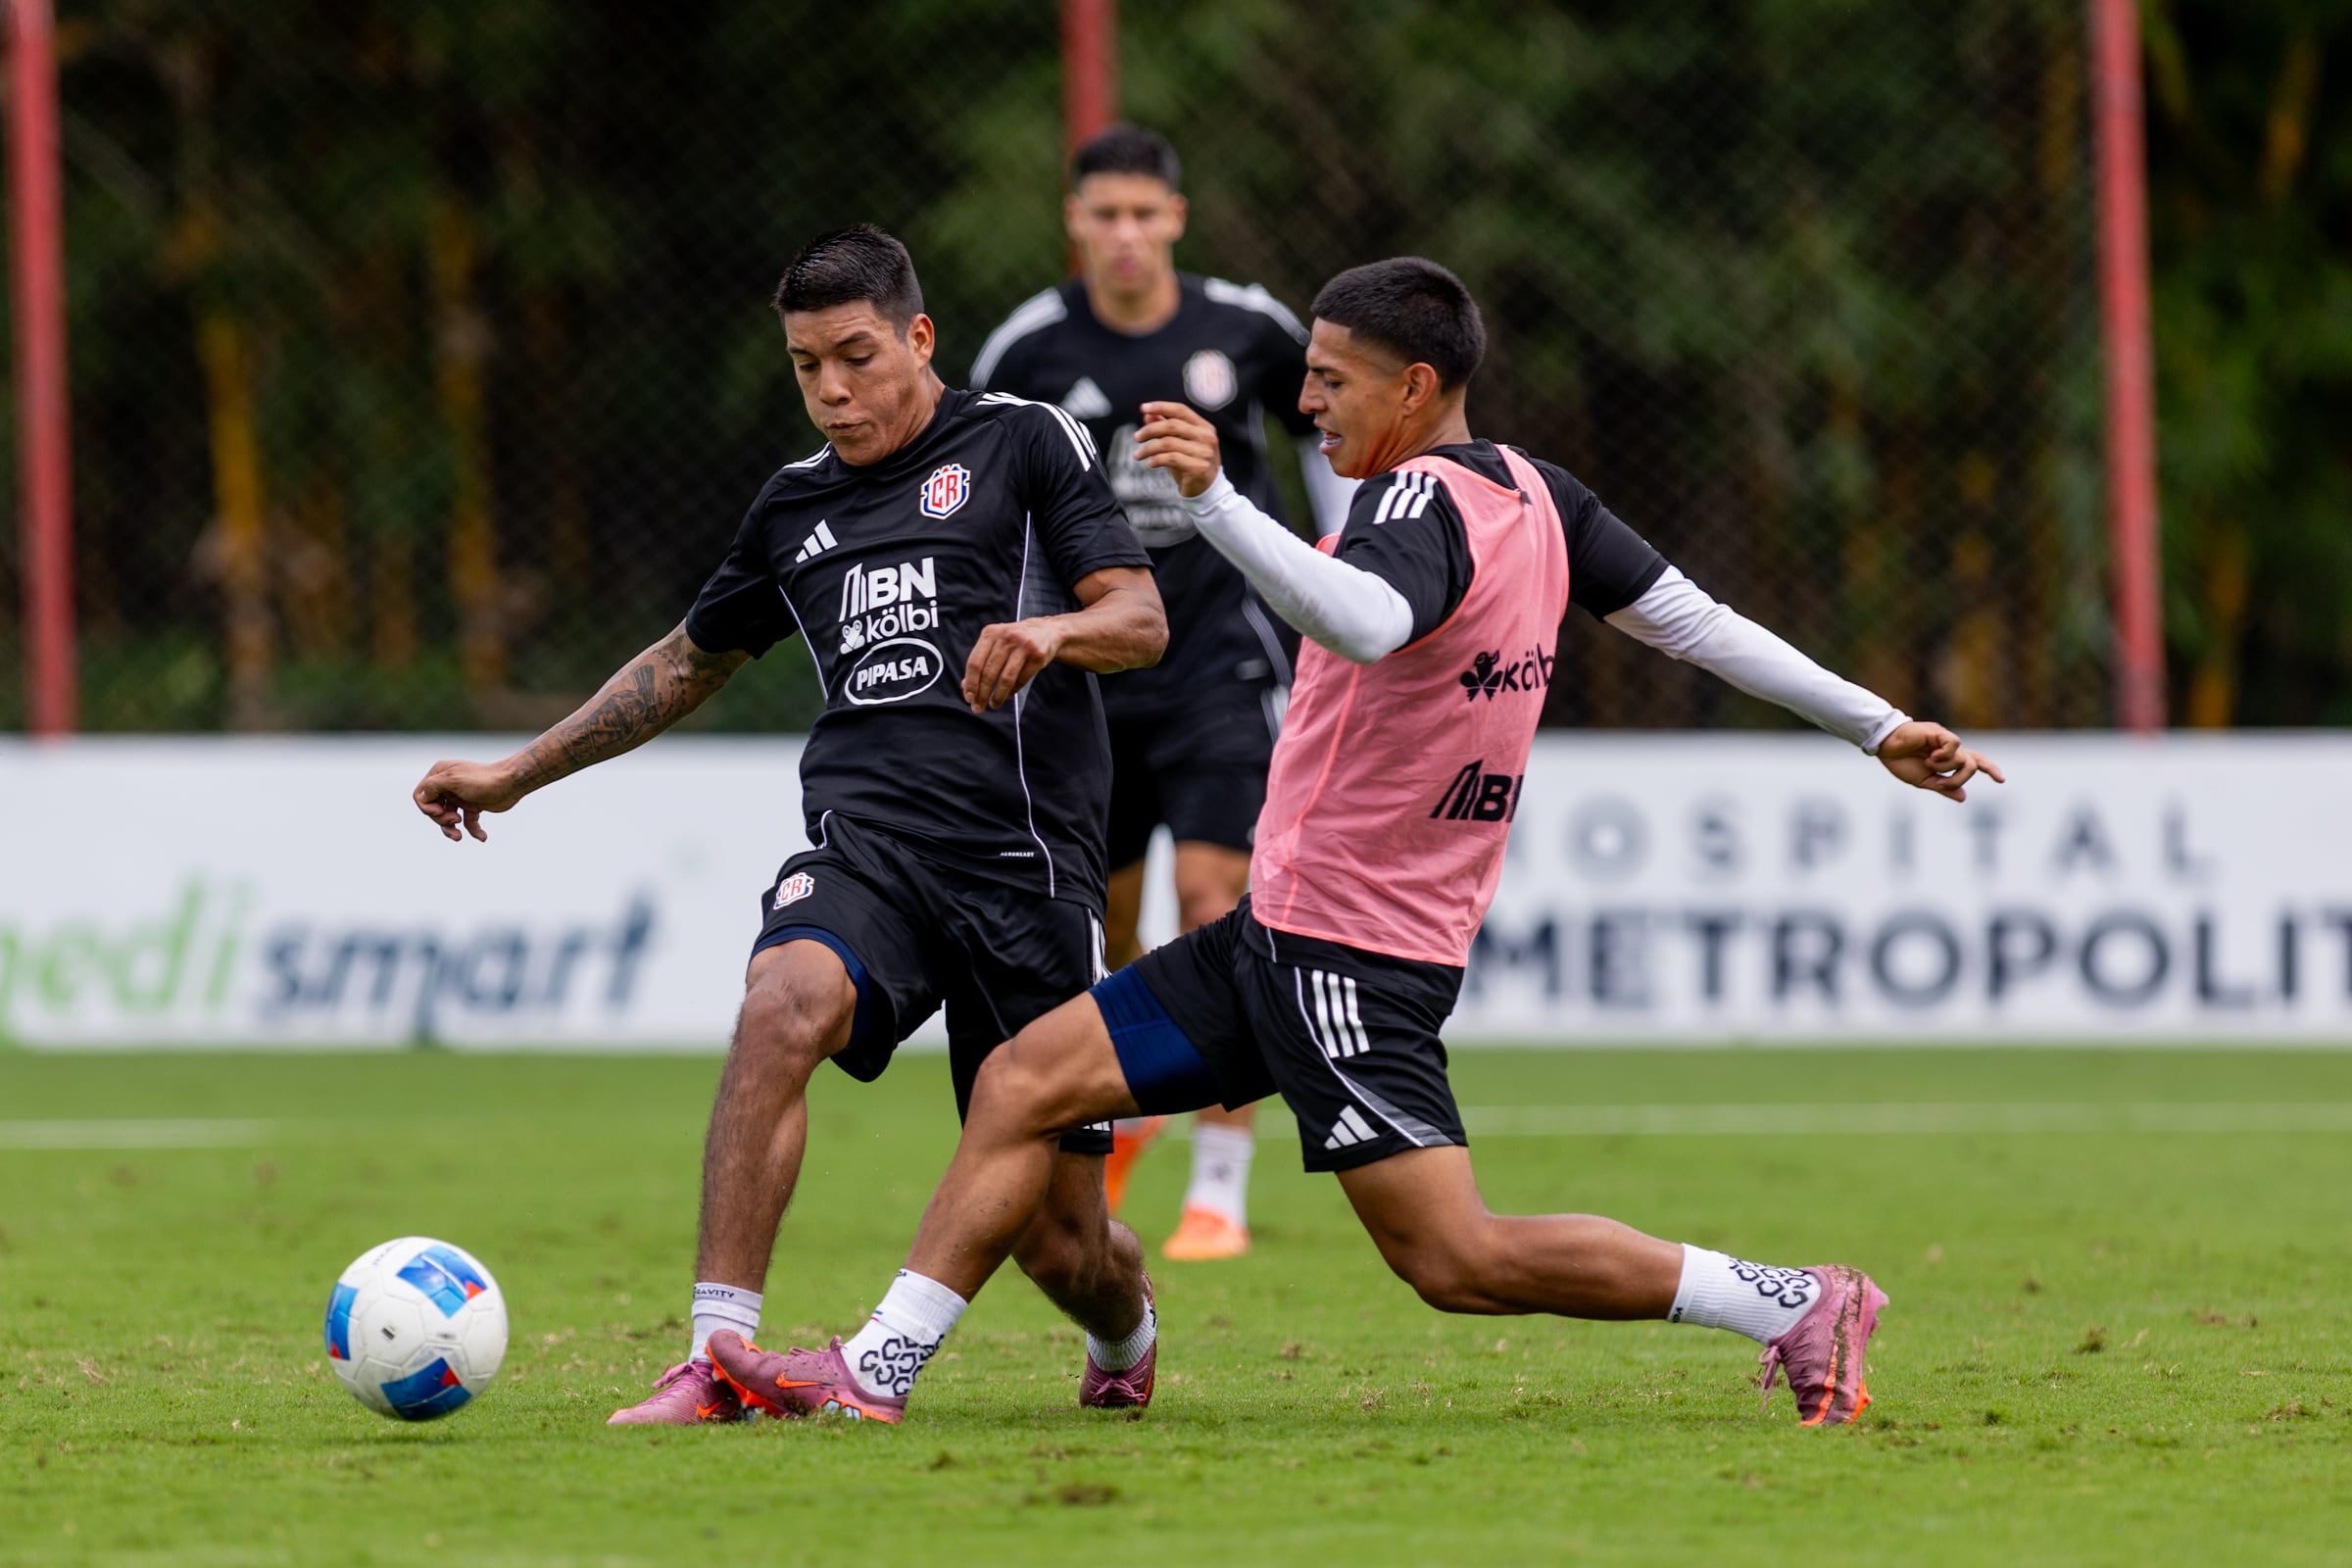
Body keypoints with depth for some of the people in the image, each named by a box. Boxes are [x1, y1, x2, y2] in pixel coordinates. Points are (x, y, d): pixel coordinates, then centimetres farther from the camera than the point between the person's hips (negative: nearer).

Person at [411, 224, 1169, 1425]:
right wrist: (516, 774, 33)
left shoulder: (1024, 444, 8)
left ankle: (1124, 1328, 39)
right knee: (783, 1002, -34)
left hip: (1027, 856, -3)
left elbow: (1142, 619, 0)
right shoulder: (798, 504, 21)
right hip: (865, 842, 3)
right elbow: (689, 663, 34)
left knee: (1056, 1237, 0)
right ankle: (717, 1359, -37)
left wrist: (1050, 629, -22)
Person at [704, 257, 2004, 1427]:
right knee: (1021, 1082, 7)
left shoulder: (1424, 508, -19)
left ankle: (1791, 1305, -4)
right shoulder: (1536, 496, 9)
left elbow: (1366, 622, -42)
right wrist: (1876, 725, 22)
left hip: (1348, 956, -10)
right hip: (1280, 939, 10)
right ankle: (875, 1371, 6)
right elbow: (1689, 617, 14)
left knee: (1456, 1260, -12)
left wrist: (1213, 501, -51)